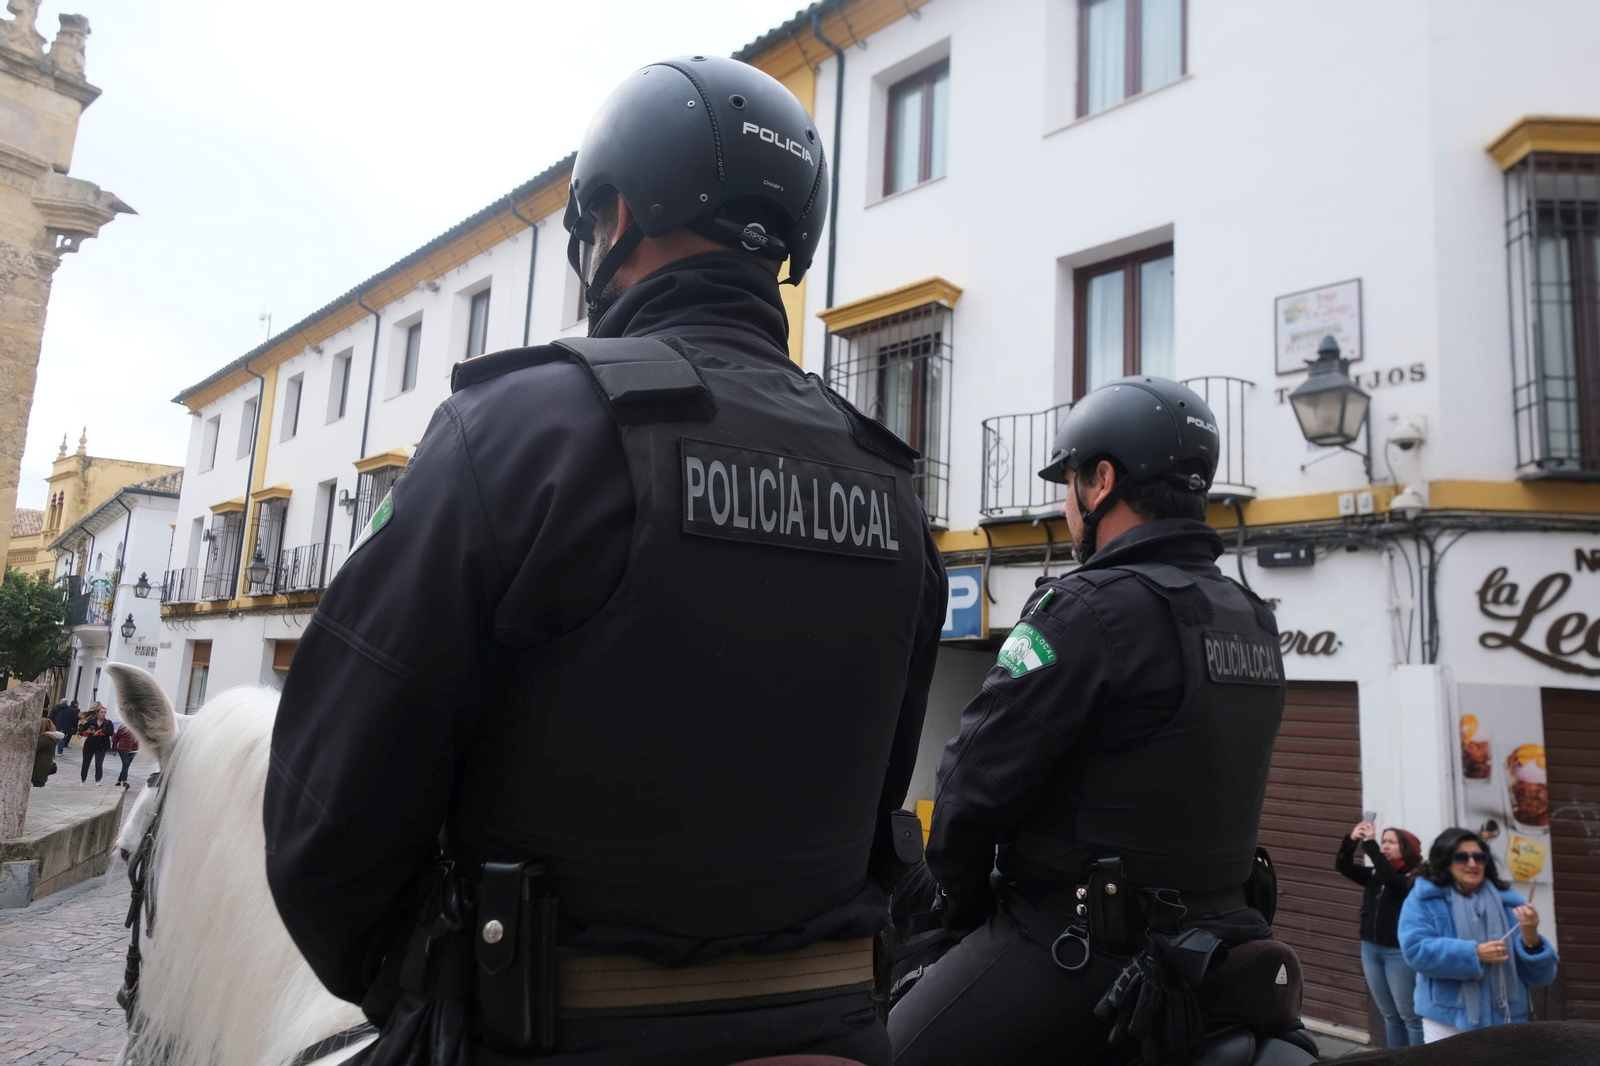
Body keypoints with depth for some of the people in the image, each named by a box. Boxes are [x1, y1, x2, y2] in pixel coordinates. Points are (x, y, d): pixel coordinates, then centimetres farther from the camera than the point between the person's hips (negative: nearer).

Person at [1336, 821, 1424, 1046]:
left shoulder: (1413, 879, -11)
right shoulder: (1374, 875, 8)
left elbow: (1388, 876, -29)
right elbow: (1343, 866, 2)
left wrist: (1369, 843, -27)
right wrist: (1352, 839, -13)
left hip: (1399, 952, -7)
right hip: (1371, 949, 7)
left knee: (1410, 1015, 2)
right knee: (1390, 1015, 16)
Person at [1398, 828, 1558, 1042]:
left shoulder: (1507, 902, 6)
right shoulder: (1425, 899, -3)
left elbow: (1539, 976, 5)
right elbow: (1415, 949, -17)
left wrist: (1531, 940, -15)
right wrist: (1473, 953, -21)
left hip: (1504, 1018, 3)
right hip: (1447, 1019, -3)